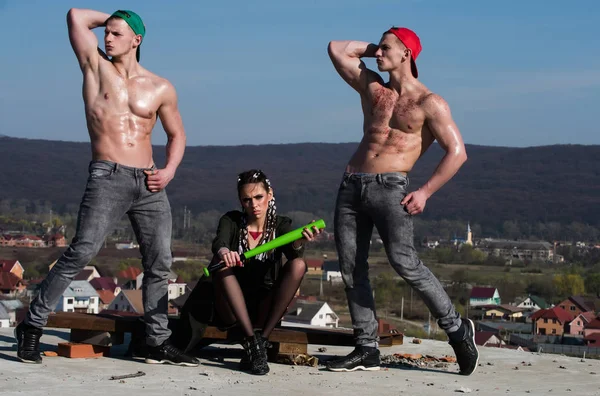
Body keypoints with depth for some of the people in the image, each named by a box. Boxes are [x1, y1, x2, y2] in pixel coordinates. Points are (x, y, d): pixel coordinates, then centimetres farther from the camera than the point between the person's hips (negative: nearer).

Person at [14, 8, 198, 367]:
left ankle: (159, 343, 14)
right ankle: (32, 326, -9)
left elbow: (177, 134, 22)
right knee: (81, 252, -16)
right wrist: (110, 17, 18)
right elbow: (77, 17, 5)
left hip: (150, 183, 4)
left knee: (159, 263, 4)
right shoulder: (96, 66, 9)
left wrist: (169, 171, 6)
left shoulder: (161, 89, 12)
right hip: (107, 177, -3)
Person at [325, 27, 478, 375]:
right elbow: (337, 49, 22)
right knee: (351, 269, 1)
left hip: (390, 188, -6)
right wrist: (374, 48, 18)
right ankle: (367, 349, 5)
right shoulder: (372, 88, 17)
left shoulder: (429, 103, 0)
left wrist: (425, 192, -11)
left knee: (404, 261, -19)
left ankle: (456, 328, -6)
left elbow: (457, 152, -5)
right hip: (352, 186, 6)